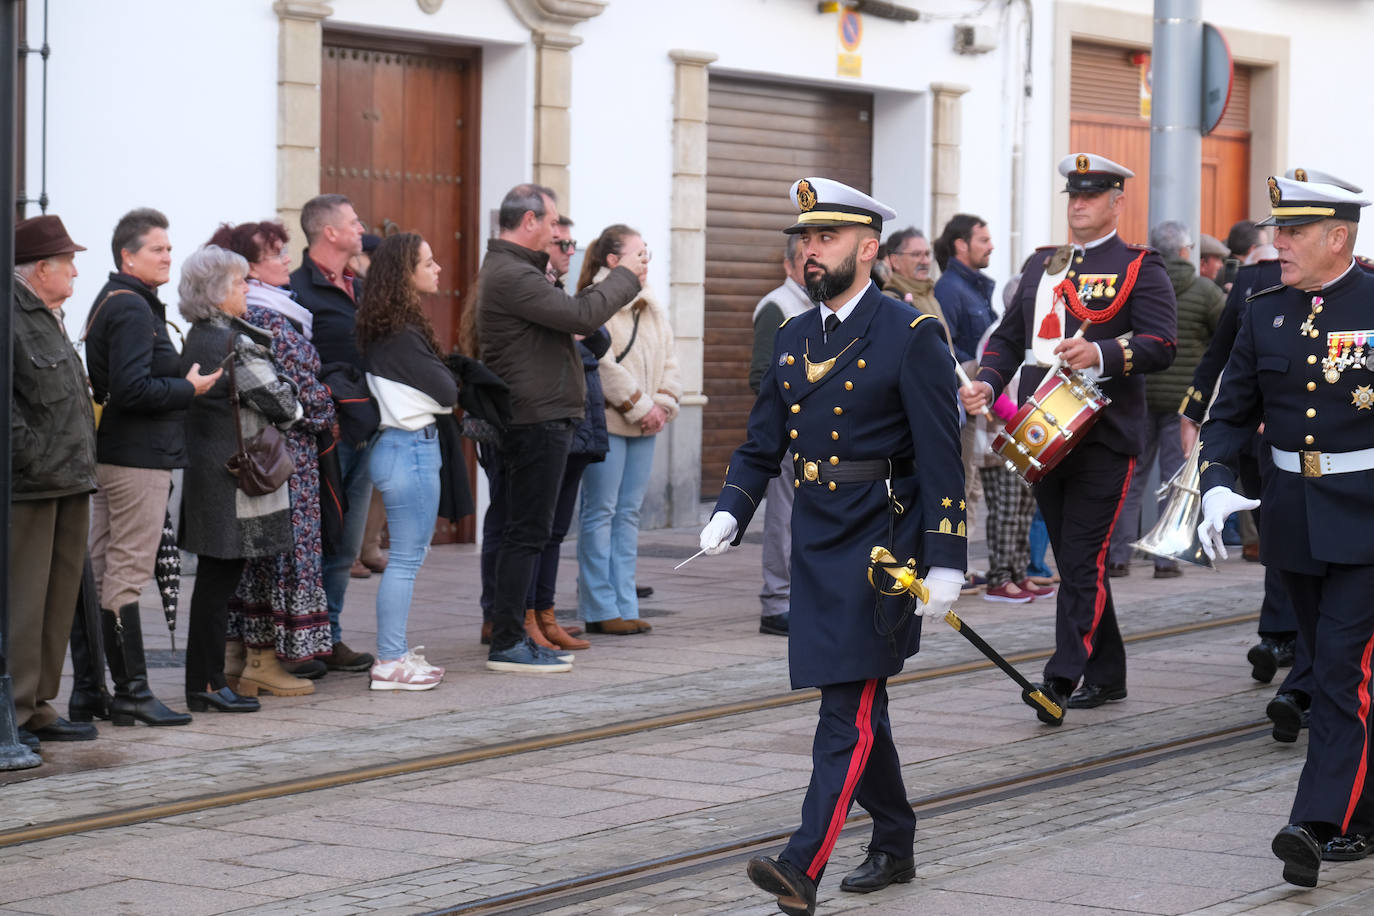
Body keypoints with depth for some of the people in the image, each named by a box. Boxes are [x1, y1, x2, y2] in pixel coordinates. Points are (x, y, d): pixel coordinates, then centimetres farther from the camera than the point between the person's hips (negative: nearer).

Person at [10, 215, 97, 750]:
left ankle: (37, 707, 18)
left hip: (68, 483, 10)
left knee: (60, 598, 11)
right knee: (22, 600, -6)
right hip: (28, 485, -10)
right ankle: (14, 711, -1)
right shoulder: (12, 316, -13)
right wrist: (32, 453, -19)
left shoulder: (48, 319, 19)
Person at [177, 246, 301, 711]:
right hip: (233, 473, -9)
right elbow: (280, 401, -15)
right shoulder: (233, 344, -17)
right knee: (220, 577, -4)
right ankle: (208, 684, -1)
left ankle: (205, 680, 17)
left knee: (215, 577, 12)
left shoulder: (195, 340, 11)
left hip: (204, 469, 9)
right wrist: (293, 409, 8)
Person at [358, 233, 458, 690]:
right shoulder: (402, 334, -18)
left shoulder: (381, 329, 12)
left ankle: (394, 651, 21)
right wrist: (448, 380, 4)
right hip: (411, 449, -10)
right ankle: (390, 662, -2)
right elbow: (446, 391, -14)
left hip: (397, 445, 10)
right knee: (406, 558, -5)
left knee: (406, 556, 16)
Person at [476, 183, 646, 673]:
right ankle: (507, 645, -5)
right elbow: (582, 316, -21)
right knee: (528, 531, -7)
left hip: (538, 417, 11)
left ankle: (509, 637, 18)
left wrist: (621, 280, 11)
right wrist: (624, 276, -7)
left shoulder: (510, 270, 19)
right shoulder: (511, 275, -17)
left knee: (526, 531, 13)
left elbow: (569, 310, 18)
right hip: (536, 418, -11)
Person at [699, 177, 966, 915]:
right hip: (815, 542, 7)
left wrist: (945, 561, -16)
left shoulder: (911, 336, -8)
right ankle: (894, 846, 30)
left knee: (849, 706, -12)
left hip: (880, 542, -7)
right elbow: (761, 444, 16)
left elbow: (940, 456, -11)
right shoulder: (793, 339, 13)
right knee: (858, 705, 15)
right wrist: (730, 512, -2)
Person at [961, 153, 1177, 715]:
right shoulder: (1042, 266, 18)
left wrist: (1100, 354, -28)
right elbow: (1009, 337, 20)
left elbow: (1161, 346, -12)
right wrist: (988, 383, 1)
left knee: (1082, 561, -10)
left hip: (1103, 439, -6)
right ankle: (1105, 676, 20)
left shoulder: (1140, 269, -2)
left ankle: (1064, 677, -13)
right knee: (1072, 560, 11)